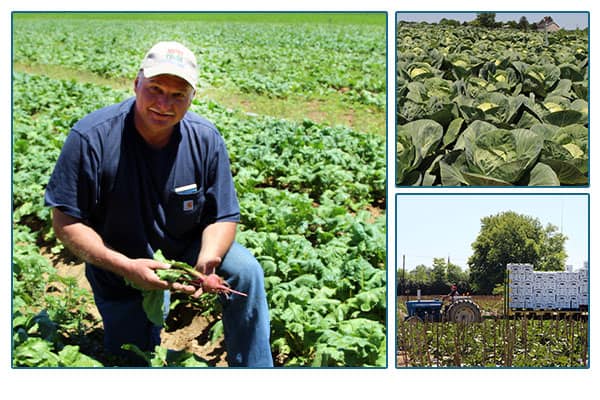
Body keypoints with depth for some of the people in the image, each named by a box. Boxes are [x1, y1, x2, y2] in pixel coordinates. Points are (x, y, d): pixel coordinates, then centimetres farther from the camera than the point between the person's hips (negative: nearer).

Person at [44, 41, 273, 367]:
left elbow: (223, 217, -8)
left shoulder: (206, 139, -15)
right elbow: (65, 221, -21)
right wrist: (126, 267, -32)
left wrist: (207, 263, -30)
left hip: (187, 251, 2)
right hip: (121, 267, -1)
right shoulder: (92, 138, -25)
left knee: (246, 271, -23)